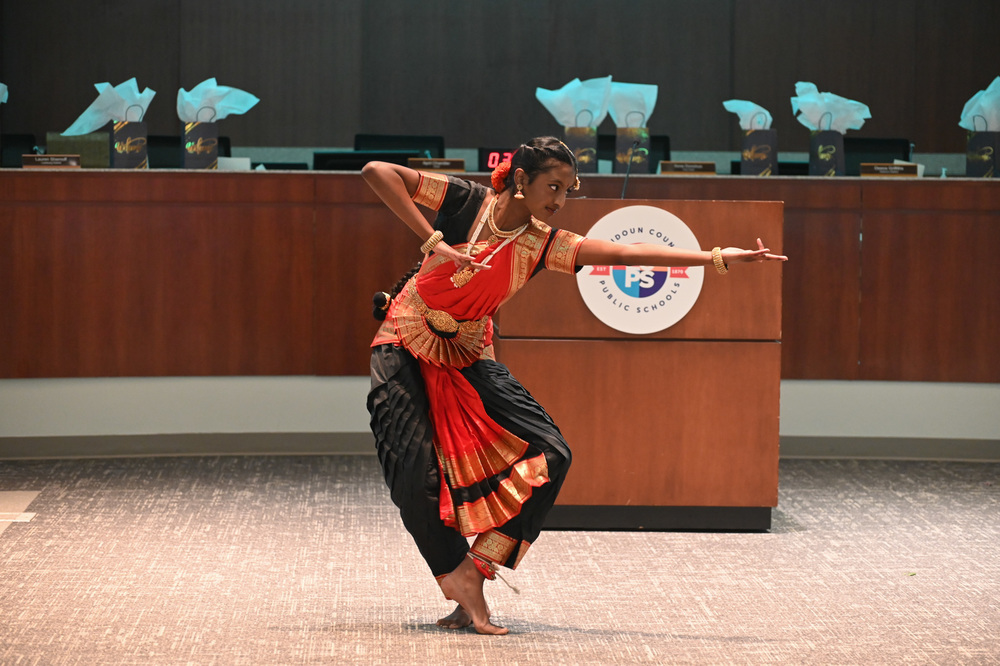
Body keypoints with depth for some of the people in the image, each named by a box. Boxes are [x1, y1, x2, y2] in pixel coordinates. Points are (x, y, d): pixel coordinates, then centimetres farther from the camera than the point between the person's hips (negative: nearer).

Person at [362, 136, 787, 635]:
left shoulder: (541, 245, -4)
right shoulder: (466, 202, -14)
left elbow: (623, 253, -11)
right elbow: (375, 172, -19)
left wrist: (716, 258, -18)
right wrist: (432, 240, -27)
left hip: (465, 359, 4)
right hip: (405, 350, -4)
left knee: (550, 454, -11)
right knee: (417, 477, -16)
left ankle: (478, 572, -8)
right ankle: (464, 586, 0)